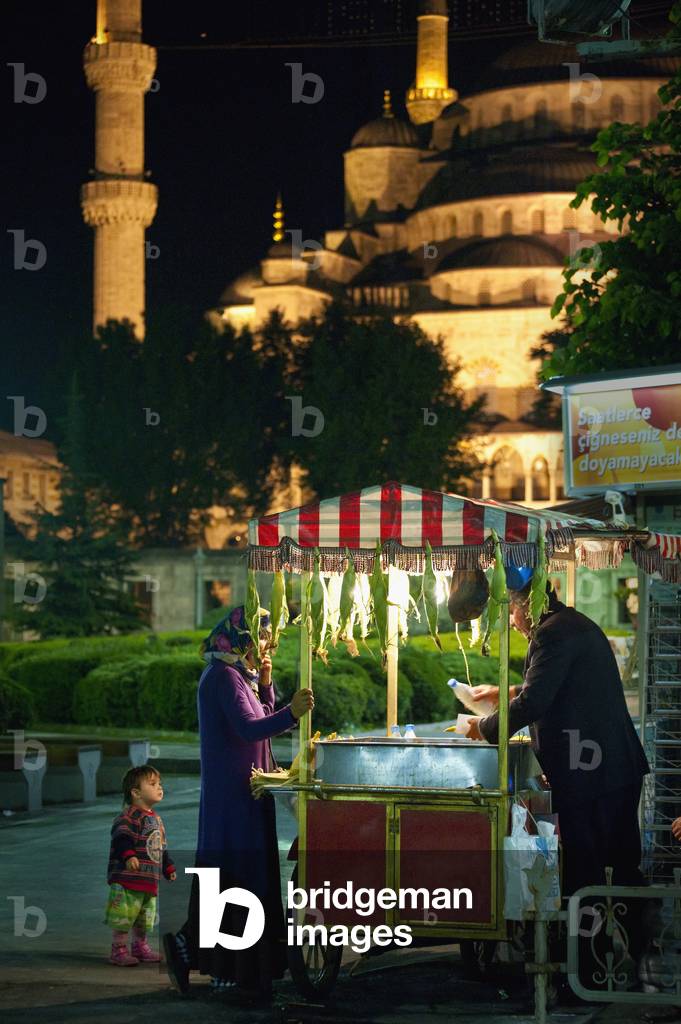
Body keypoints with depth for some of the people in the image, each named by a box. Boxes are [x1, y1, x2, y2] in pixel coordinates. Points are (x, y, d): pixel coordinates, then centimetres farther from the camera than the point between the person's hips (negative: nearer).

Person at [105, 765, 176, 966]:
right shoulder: (130, 815, -13)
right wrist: (129, 856, -41)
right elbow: (121, 837, -27)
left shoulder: (156, 819, 17)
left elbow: (161, 848, 28)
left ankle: (140, 947, 30)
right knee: (124, 916, -7)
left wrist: (169, 869, 29)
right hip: (128, 879, -9)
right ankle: (119, 950, 1)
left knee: (145, 917, 17)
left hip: (149, 881, 9)